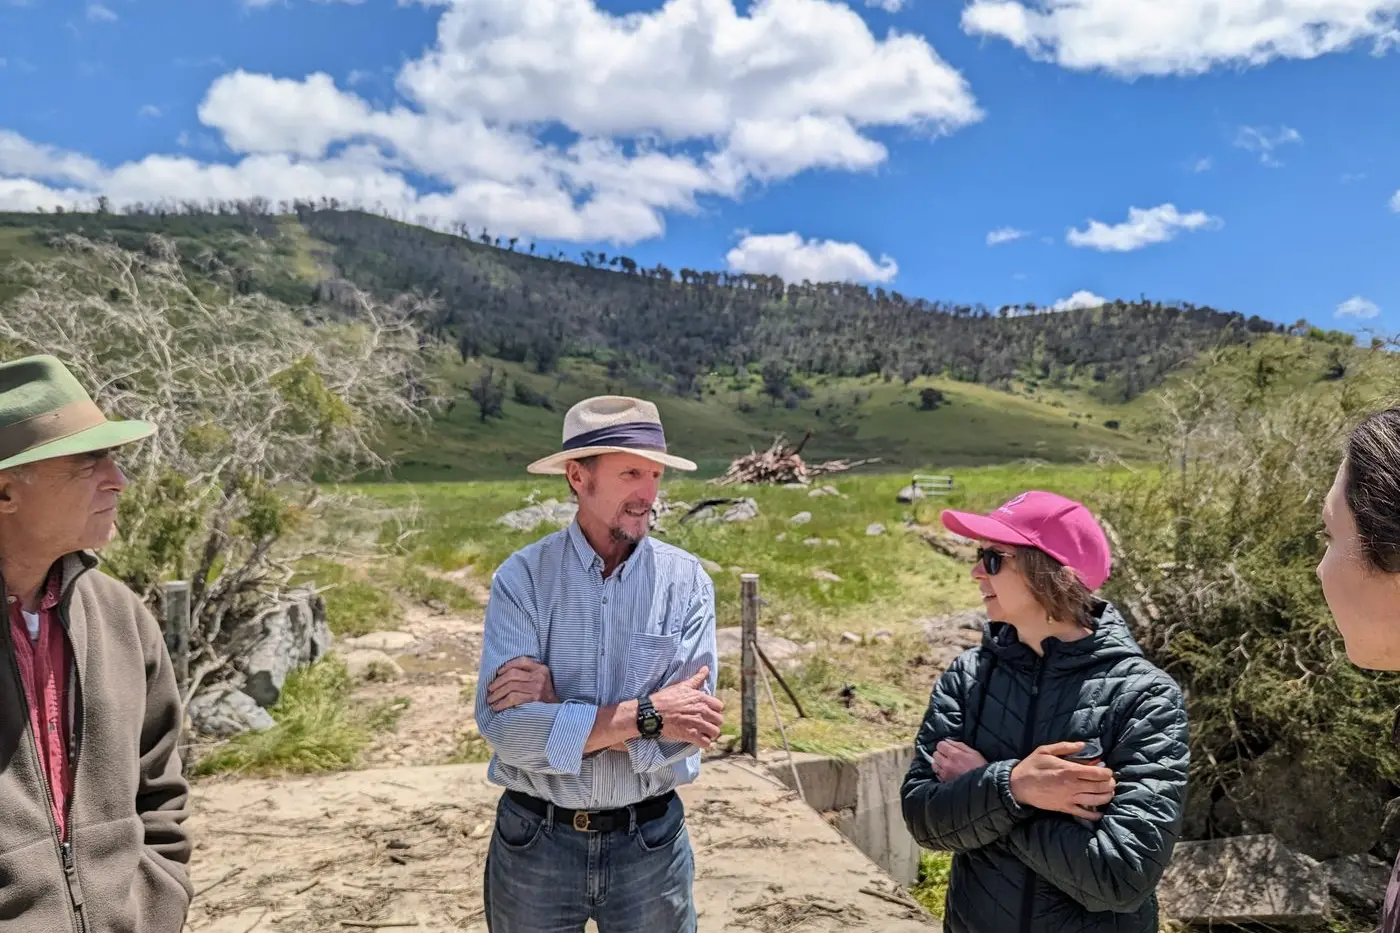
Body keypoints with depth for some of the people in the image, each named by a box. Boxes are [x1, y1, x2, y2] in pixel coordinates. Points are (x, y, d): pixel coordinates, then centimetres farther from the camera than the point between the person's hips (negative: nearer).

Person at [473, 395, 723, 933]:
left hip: (649, 843, 0)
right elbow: (502, 727, -20)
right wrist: (641, 715, -23)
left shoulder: (687, 582, -10)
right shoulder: (521, 578, -11)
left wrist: (557, 707, -20)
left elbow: (684, 733, -16)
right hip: (534, 842, 0)